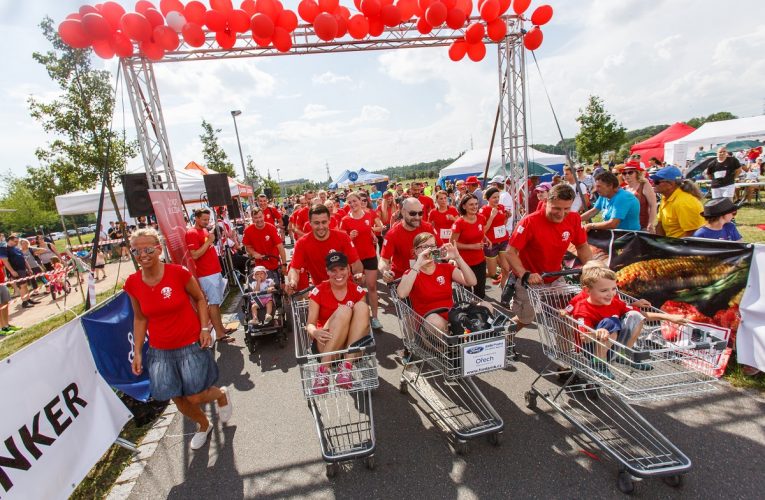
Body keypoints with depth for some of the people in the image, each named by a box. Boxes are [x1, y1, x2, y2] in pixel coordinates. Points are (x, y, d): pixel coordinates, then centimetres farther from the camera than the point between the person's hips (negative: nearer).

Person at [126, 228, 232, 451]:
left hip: (191, 345, -4)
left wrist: (204, 328, -11)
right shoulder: (132, 284, -5)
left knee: (195, 397, 0)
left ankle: (222, 395, 36)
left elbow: (200, 299, -2)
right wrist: (137, 352, 7)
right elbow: (140, 318, 7)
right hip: (160, 351, 4)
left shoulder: (179, 273, -16)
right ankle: (203, 425, 43)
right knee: (178, 399, 13)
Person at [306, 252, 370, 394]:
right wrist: (315, 332, -30)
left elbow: (363, 316, 3)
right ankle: (323, 368, -30)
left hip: (353, 345, 3)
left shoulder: (357, 291, 4)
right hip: (326, 344, -2)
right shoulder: (318, 291, -3)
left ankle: (347, 365, -30)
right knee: (344, 310, -30)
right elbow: (310, 323, -7)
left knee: (361, 306, -24)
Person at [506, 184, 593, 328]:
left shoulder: (574, 219, -11)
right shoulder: (530, 221, -25)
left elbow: (582, 246, 5)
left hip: (555, 279, 4)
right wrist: (525, 274, -35)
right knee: (524, 320, 6)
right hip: (529, 280, -4)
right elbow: (511, 252, -22)